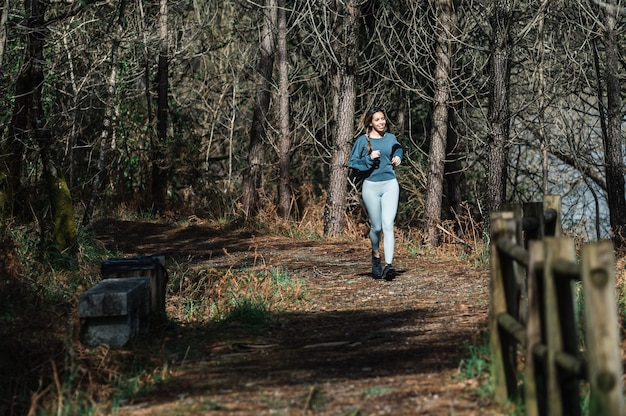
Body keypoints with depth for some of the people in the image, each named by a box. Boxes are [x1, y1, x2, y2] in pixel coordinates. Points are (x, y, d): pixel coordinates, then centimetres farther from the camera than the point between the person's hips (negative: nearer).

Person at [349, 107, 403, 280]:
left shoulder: (391, 138, 9)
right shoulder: (362, 140, -1)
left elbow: (399, 149, 31)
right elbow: (353, 162, -2)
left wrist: (398, 157, 11)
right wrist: (369, 158, -15)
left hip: (390, 185, 1)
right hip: (371, 186, -1)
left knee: (388, 224, -12)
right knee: (376, 227, 5)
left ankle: (389, 265, -19)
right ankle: (376, 255, 34)